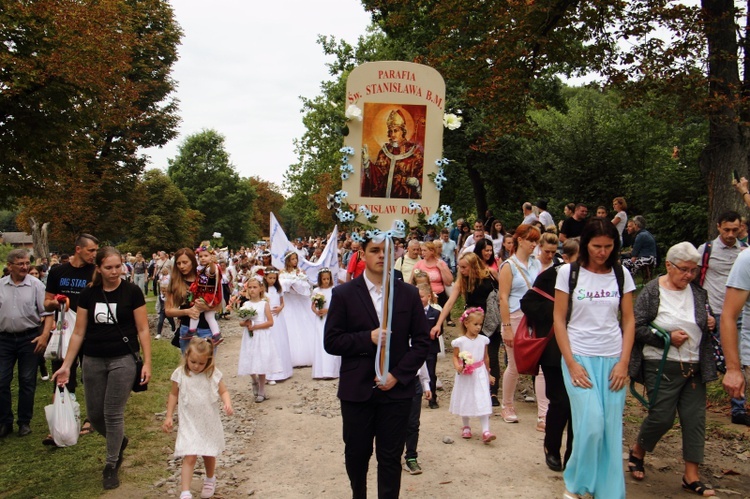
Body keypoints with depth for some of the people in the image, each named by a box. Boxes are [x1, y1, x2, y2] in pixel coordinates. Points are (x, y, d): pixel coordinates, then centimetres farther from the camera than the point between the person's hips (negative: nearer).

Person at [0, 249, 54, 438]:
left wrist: (45, 335, -16)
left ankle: (24, 422, 19)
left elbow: (47, 313, -6)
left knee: (27, 382, 7)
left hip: (30, 338, -2)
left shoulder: (36, 285, -5)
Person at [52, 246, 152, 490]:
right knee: (94, 414, 9)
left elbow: (143, 330, -5)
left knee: (113, 414, -2)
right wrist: (66, 365, 1)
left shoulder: (132, 291, -7)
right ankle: (119, 441, 38)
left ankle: (111, 466, 16)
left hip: (122, 359, -3)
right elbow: (78, 332, 5)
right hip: (93, 360, 4)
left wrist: (147, 362, -10)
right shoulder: (88, 294, 1)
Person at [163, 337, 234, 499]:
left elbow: (223, 391, 0)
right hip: (189, 424, -2)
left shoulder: (213, 374, -8)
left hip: (210, 423, 2)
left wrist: (227, 404, -20)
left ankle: (210, 480, 43)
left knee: (209, 455, 16)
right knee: (189, 457, -12)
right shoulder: (180, 374, -9)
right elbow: (174, 394, 3)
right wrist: (169, 416, 3)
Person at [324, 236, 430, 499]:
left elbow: (422, 341, 2)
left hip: (396, 389, 0)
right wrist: (368, 338, -19)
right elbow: (331, 342, -5)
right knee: (356, 454, 15)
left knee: (391, 458, 7)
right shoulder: (343, 294, -3)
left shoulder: (409, 294, 1)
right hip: (356, 390, 0)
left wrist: (398, 374, -9)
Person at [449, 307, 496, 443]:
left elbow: (486, 358, 10)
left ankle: (485, 431, -9)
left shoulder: (483, 340, 0)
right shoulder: (460, 341, -7)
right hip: (465, 376, -1)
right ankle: (465, 427, 30)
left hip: (480, 375, 1)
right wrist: (457, 366, -19)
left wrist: (489, 375, 17)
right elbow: (455, 357, 1)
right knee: (465, 401, 12)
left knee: (483, 402, -8)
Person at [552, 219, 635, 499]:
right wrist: (571, 363, -8)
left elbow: (629, 320, 8)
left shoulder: (621, 275, 5)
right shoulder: (568, 272, -2)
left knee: (612, 429, 2)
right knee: (591, 423, -12)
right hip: (579, 357, -2)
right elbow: (559, 320, -2)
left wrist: (623, 363, -2)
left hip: (613, 359, 3)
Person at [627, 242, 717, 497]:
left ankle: (691, 476, 12)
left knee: (695, 418, 3)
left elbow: (705, 321, 22)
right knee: (662, 416, -2)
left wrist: (711, 323, 0)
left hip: (694, 367, 5)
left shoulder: (698, 292, 7)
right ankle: (637, 450, 26)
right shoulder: (651, 292, -8)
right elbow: (637, 327, -10)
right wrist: (667, 337, -17)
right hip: (662, 367, -5)